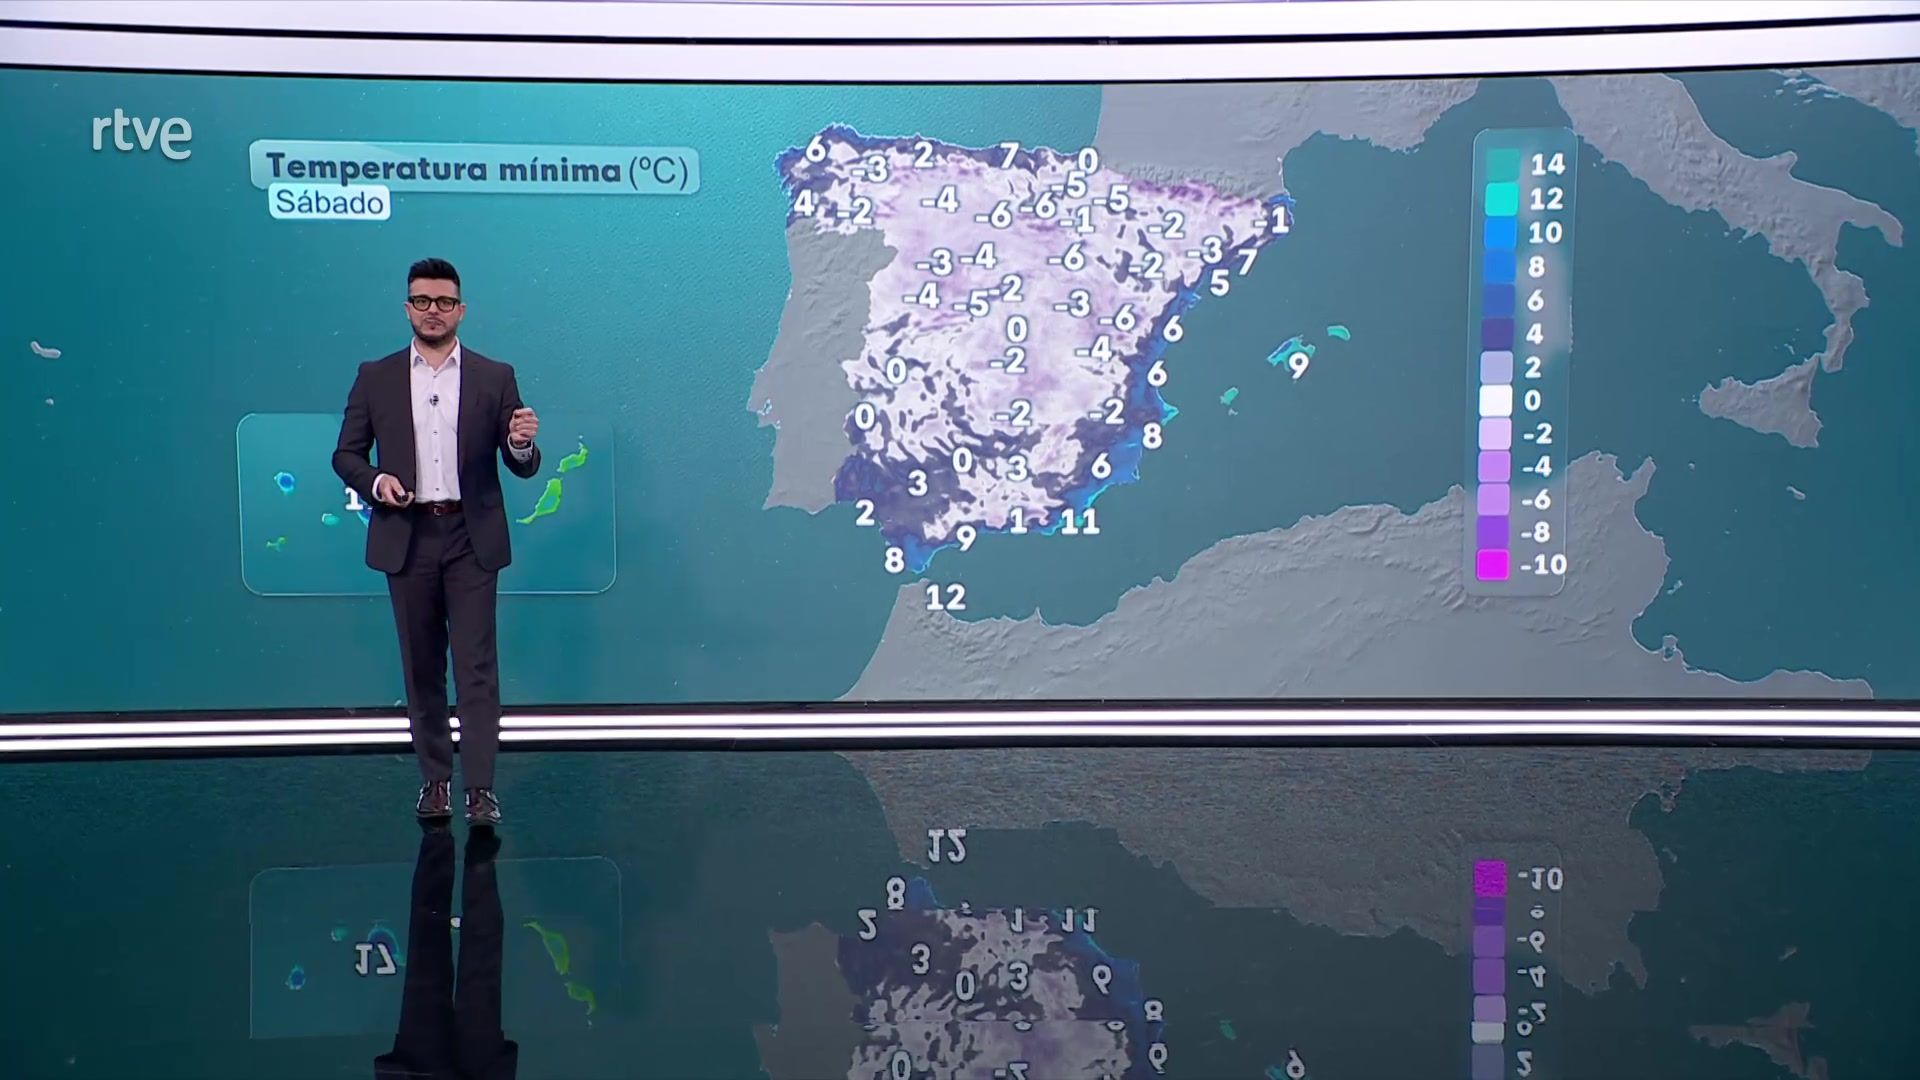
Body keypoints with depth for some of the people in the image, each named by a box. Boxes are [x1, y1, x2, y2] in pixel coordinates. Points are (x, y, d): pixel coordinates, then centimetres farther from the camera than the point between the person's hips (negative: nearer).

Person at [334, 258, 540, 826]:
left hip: (472, 539, -1)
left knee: (477, 666, -4)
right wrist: (375, 481, -12)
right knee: (421, 666, 10)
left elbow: (522, 468, 2)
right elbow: (346, 454, 8)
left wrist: (522, 443, -21)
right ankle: (434, 778, 21)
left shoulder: (495, 377, 3)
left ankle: (480, 787, -1)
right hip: (407, 538, 2)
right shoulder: (375, 377, 6)